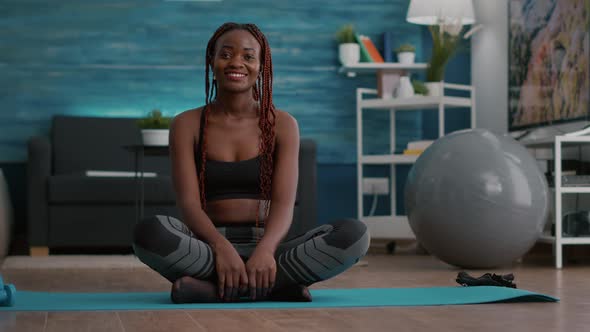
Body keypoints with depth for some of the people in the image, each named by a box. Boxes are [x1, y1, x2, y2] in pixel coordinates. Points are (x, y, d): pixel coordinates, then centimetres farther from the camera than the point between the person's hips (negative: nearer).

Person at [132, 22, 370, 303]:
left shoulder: (283, 125, 7)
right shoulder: (187, 125, 6)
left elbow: (284, 203, -6)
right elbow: (188, 202, -7)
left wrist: (265, 250, -29)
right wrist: (221, 248, -29)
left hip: (266, 248, 1)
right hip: (210, 248, -1)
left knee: (354, 234, -26)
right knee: (149, 233, -33)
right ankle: (276, 287, -27)